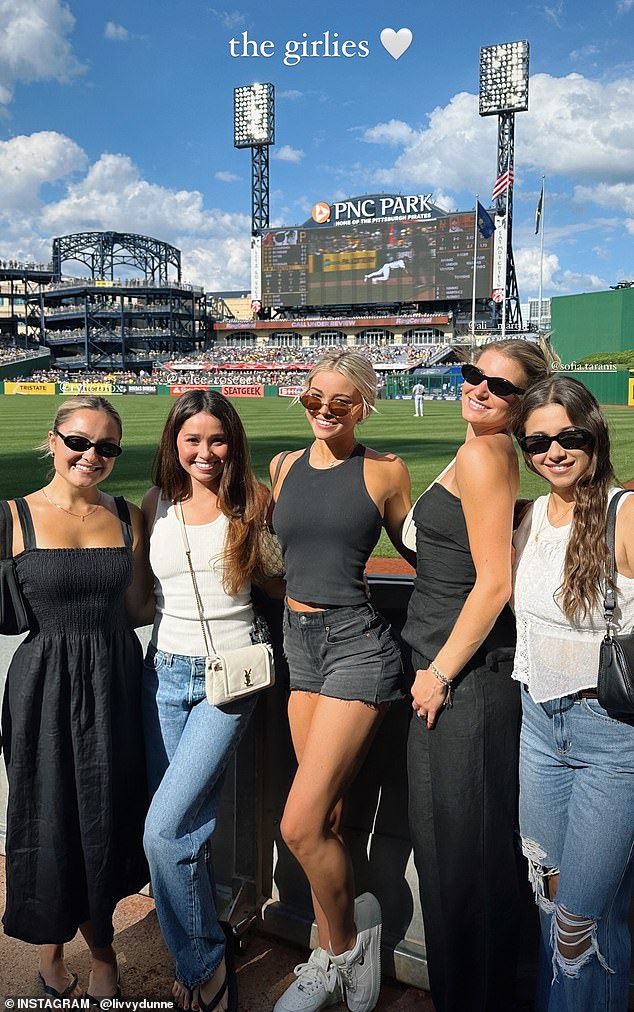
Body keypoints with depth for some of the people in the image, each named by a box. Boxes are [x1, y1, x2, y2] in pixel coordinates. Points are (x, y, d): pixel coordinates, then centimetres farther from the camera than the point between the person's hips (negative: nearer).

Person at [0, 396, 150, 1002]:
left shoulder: (128, 517, 3)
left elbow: (135, 606, 9)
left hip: (114, 682, 3)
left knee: (106, 819, 14)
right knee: (49, 822, 11)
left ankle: (101, 953, 40)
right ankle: (52, 962, 39)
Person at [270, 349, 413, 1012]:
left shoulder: (384, 471, -3)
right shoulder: (284, 467, 10)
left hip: (357, 642, -5)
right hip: (299, 641, 5)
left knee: (300, 824, -8)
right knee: (324, 816, 14)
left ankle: (350, 930, 21)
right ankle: (332, 958, 34)